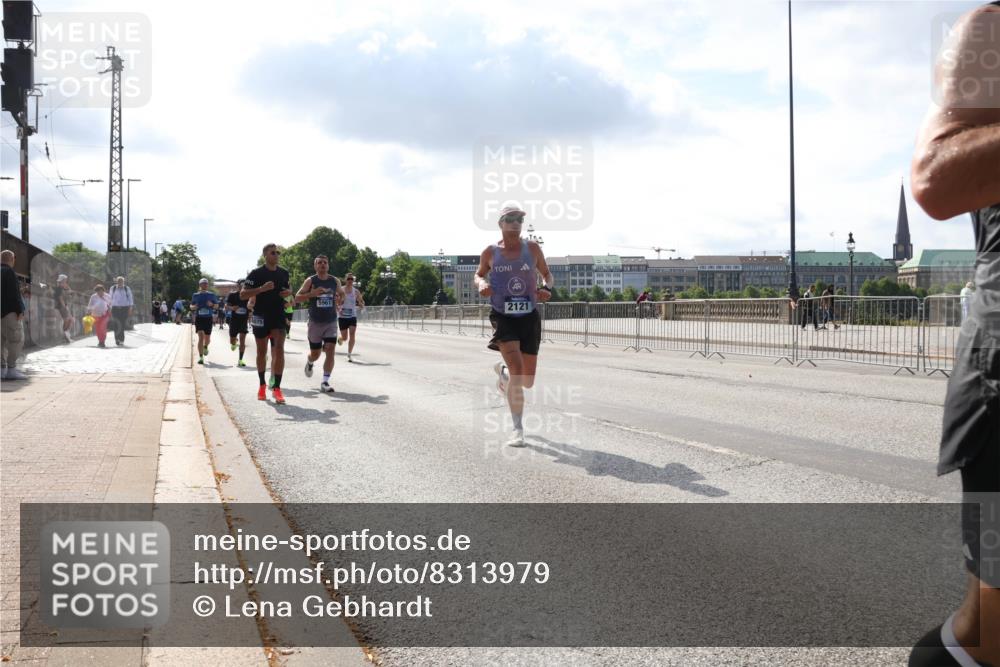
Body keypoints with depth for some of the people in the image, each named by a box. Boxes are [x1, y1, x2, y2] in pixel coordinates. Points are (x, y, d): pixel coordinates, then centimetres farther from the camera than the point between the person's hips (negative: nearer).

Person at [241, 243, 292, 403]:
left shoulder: (283, 273, 8)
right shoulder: (256, 273, -6)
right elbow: (243, 294, -10)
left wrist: (288, 292, 1)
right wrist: (262, 288, -22)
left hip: (279, 316, 2)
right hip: (261, 317, -2)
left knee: (279, 349, -13)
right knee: (261, 352, 10)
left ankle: (276, 388, -12)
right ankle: (262, 385, 27)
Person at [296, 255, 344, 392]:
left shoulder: (335, 281, 3)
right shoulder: (310, 281, -4)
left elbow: (342, 294, 19)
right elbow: (297, 297, -6)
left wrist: (340, 300, -5)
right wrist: (312, 293, -23)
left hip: (331, 323, 1)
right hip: (315, 323, -1)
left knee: (330, 351, -13)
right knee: (315, 353, 9)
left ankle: (325, 382, -8)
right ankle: (309, 363, 47)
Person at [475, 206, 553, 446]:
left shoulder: (532, 248, 2)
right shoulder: (490, 252, 0)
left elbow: (547, 274, 13)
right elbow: (478, 275, 16)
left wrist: (547, 288, -9)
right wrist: (481, 284, -8)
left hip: (529, 318, 2)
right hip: (503, 318, -2)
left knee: (527, 381, 8)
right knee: (517, 371, -21)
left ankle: (502, 371, 46)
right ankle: (518, 428, -9)